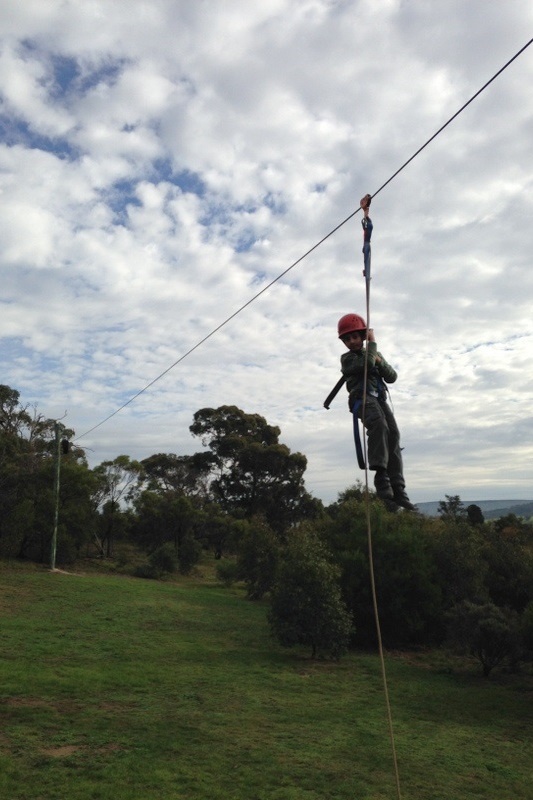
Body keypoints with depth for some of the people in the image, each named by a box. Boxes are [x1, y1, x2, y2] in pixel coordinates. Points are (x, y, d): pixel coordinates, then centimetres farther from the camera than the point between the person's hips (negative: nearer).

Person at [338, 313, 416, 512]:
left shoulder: (375, 354, 27)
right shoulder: (347, 358, 10)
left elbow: (392, 377, 18)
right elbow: (367, 363, -11)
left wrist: (380, 362, 2)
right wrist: (372, 343, 2)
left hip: (379, 398, 5)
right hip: (362, 398, -5)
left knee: (393, 435, -13)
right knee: (379, 425, -35)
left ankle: (398, 489, -16)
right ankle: (381, 476, -46)